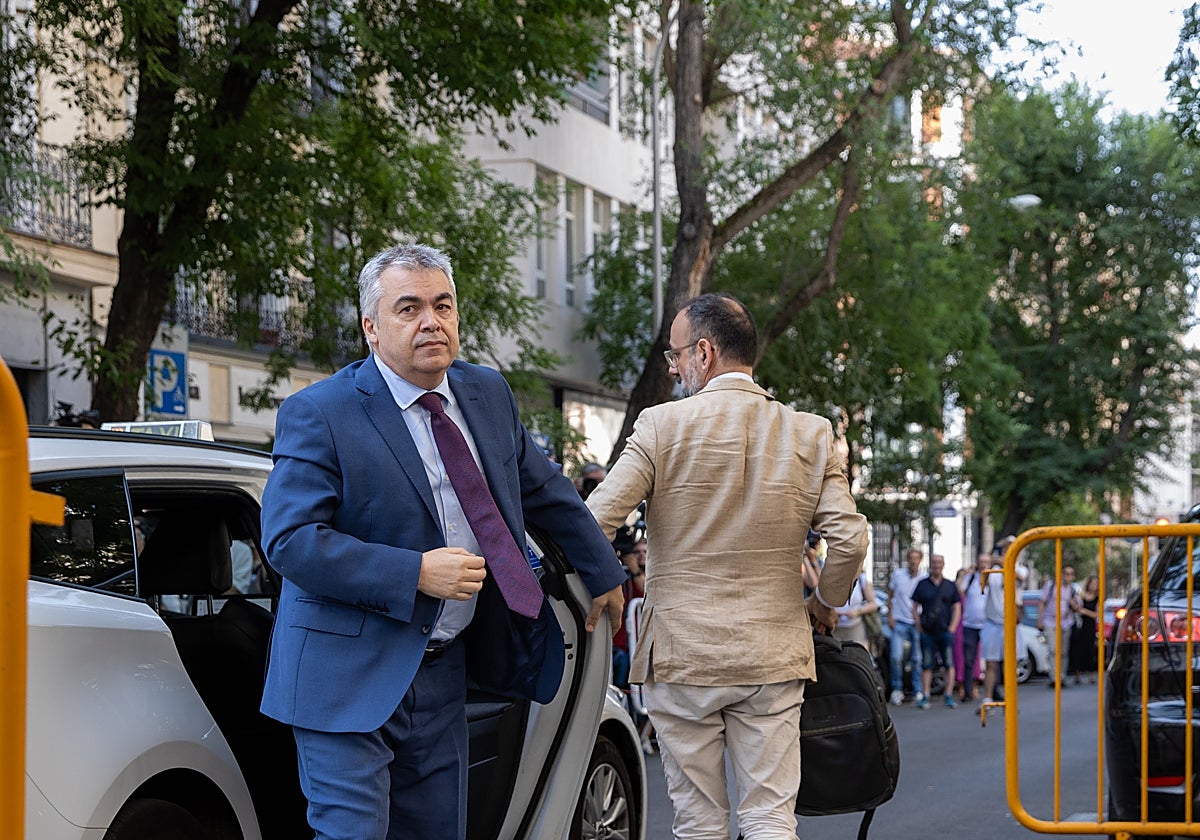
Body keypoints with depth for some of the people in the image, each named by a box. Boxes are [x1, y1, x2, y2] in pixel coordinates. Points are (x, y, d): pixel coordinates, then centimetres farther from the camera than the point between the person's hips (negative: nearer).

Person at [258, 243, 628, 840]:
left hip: (443, 676, 6)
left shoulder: (487, 395, 8)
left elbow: (545, 490, 23)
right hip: (351, 679, -6)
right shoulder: (318, 414, -12)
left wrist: (602, 573, 30)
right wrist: (416, 574, -24)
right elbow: (289, 540, -20)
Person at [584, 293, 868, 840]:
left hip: (679, 655, -2)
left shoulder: (662, 427, -7)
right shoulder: (811, 435, 1)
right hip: (773, 658, 2)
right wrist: (824, 604, 15)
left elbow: (591, 525, -11)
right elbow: (849, 539, -3)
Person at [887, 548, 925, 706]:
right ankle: (897, 689, 4)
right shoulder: (898, 574, 1)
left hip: (916, 623, 1)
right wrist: (890, 616, 2)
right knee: (896, 657, -10)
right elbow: (890, 596, 10)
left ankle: (918, 691, 13)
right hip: (899, 622, 0)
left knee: (917, 659, 4)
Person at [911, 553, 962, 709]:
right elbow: (915, 607, 10)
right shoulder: (922, 584, 9)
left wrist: (952, 628, -1)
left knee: (949, 664, -3)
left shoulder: (950, 585, 11)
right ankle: (925, 696, 2)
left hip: (946, 631, 0)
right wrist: (919, 626, -1)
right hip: (927, 632, 0)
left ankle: (949, 696, 1)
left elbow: (957, 608, 11)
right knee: (927, 665, 0)